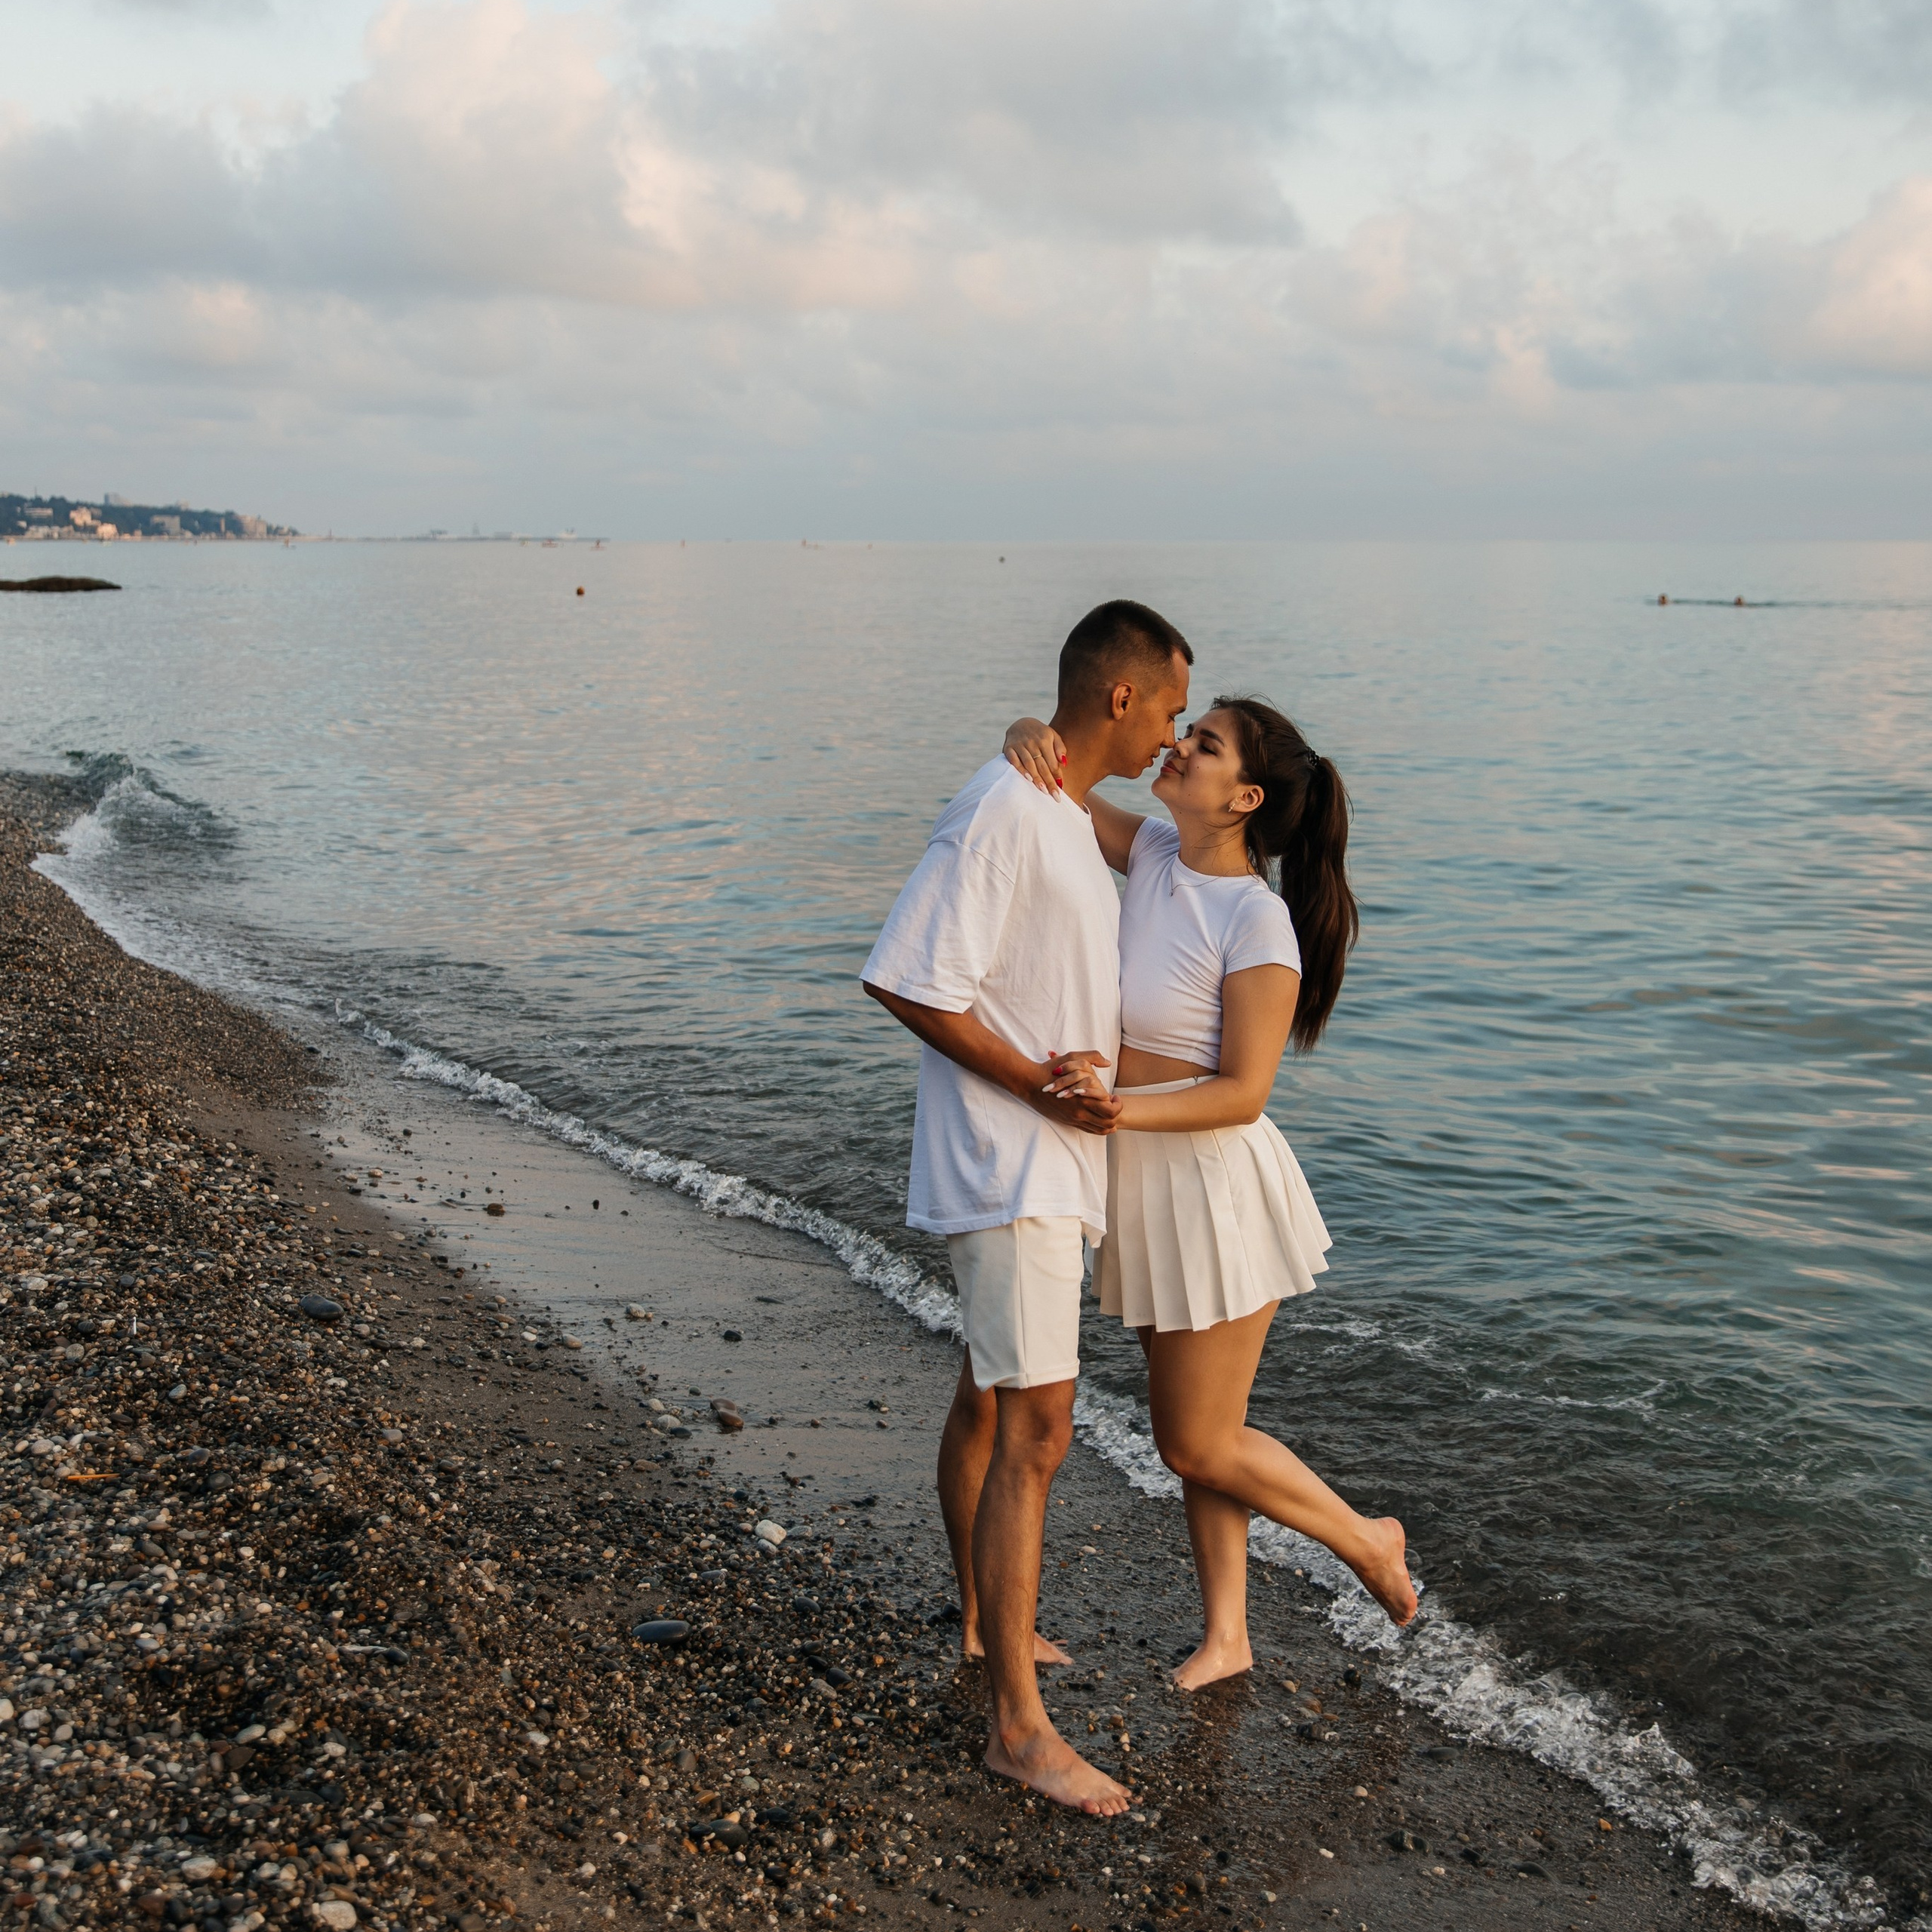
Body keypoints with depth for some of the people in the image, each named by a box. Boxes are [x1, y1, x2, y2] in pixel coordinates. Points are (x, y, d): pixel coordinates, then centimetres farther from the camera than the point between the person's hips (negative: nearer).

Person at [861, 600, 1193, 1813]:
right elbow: (907, 984, -24)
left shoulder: (1072, 815, 11)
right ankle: (1018, 1722, -3)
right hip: (1009, 1170, -10)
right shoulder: (1001, 814, -21)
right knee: (1034, 1429, -10)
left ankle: (985, 1623, 39)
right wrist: (1043, 1087, -22)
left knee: (991, 1400, 22)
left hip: (1048, 1166, 10)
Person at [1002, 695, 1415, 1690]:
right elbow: (1051, 777, 3)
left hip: (1212, 1183, -8)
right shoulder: (1154, 851, -1)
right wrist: (1030, 740, -20)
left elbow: (1242, 1092, -21)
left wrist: (1122, 1106, -33)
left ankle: (1367, 1541, 29)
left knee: (1199, 1445, 6)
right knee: (1192, 1429, 17)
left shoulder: (1258, 921, -21)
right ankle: (1226, 1634, 32)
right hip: (1145, 1177, 8)